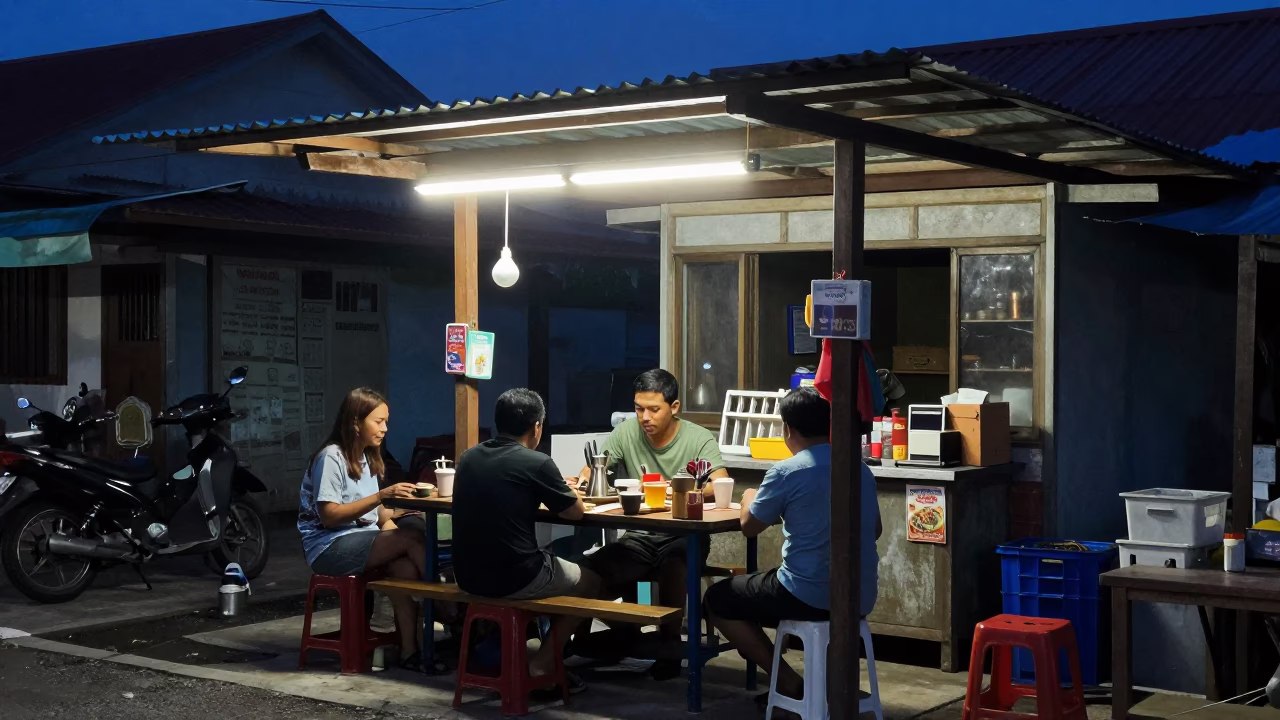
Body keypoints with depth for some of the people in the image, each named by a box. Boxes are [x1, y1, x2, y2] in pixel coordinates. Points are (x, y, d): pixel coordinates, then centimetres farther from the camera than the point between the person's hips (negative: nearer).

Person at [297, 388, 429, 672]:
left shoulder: (366, 458, 15)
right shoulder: (331, 457, -11)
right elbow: (330, 516, -19)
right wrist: (381, 496, -25)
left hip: (362, 540, 7)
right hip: (330, 547, -7)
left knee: (405, 566, -26)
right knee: (412, 539, -25)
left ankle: (409, 649, -26)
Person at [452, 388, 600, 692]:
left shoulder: (468, 458, 6)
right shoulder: (536, 462, -13)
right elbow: (577, 512, 0)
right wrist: (561, 488, 20)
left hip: (469, 575, 7)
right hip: (514, 578, -7)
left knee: (553, 566, 34)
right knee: (589, 580, 19)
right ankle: (542, 665, 11)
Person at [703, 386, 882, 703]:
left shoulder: (786, 472, -13)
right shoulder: (862, 470, 6)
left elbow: (749, 526, 0)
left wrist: (748, 498, 22)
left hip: (810, 597, -7)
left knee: (717, 600, 15)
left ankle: (789, 682, 9)